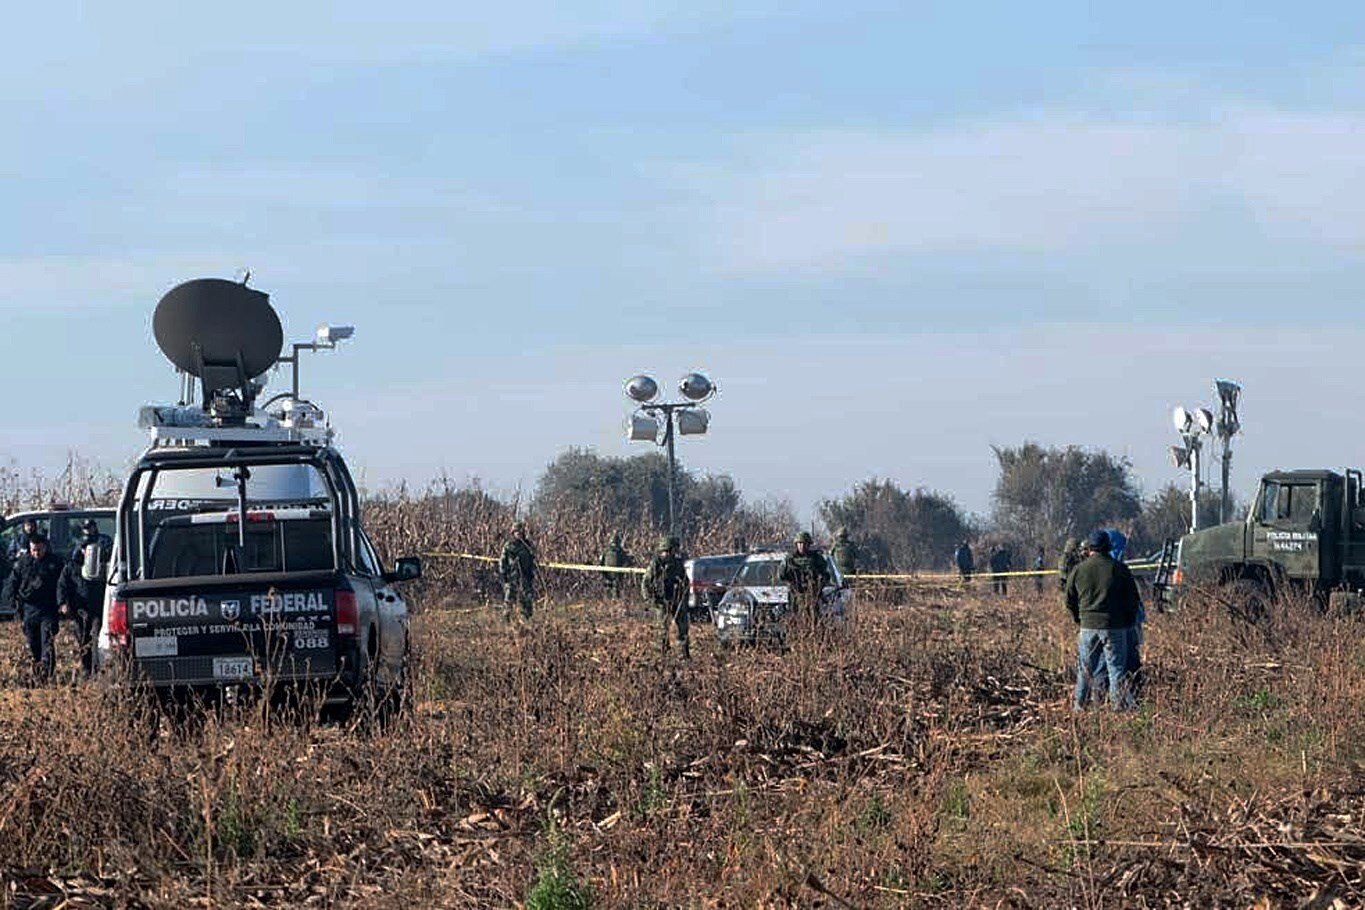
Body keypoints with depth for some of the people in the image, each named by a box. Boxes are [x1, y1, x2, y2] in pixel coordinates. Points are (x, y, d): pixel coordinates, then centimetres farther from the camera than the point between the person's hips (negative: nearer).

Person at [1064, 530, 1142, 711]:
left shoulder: (1078, 570, 3)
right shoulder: (1119, 570, -2)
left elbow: (1070, 602, 10)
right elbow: (1133, 600, 2)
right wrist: (1129, 622, 16)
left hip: (1088, 627, 2)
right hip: (1115, 628, -2)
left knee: (1085, 670, 11)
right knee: (1117, 669, 1)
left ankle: (1079, 707, 17)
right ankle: (1121, 707, -1)